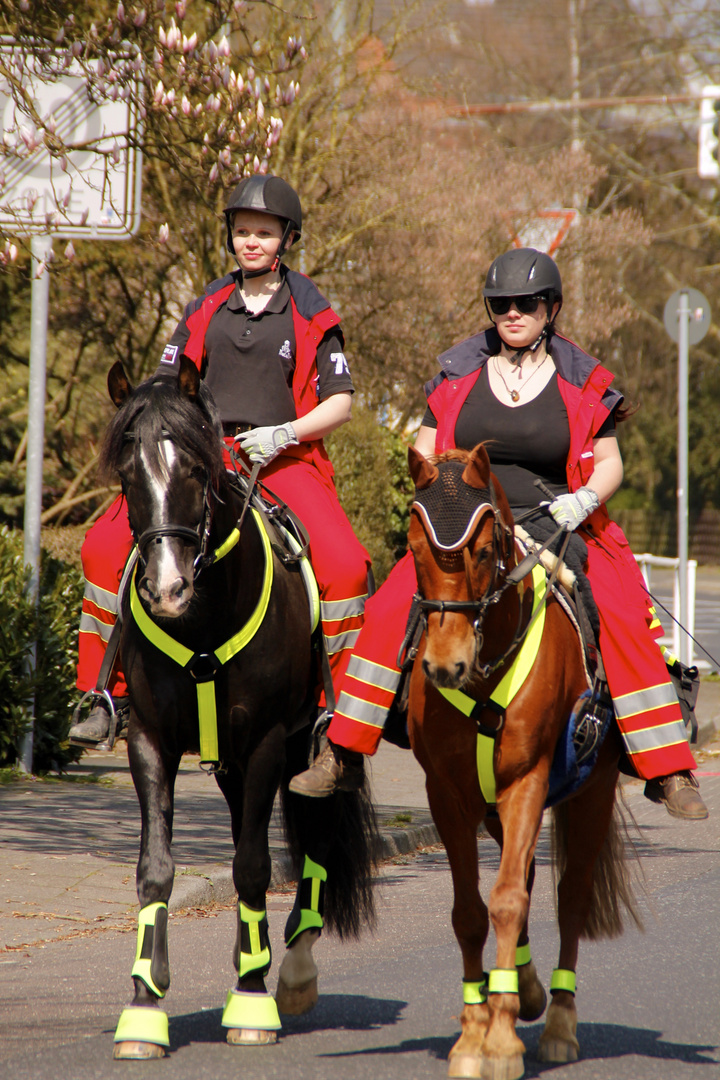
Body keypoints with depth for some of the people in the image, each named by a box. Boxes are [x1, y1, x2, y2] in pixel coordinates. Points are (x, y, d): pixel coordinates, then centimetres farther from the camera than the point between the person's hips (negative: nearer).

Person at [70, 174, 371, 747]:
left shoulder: (310, 314, 6)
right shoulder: (206, 309, 14)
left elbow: (340, 402, 3)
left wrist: (282, 434, -12)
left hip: (285, 461, -2)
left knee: (345, 565, -28)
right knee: (106, 545, -18)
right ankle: (106, 694, -9)